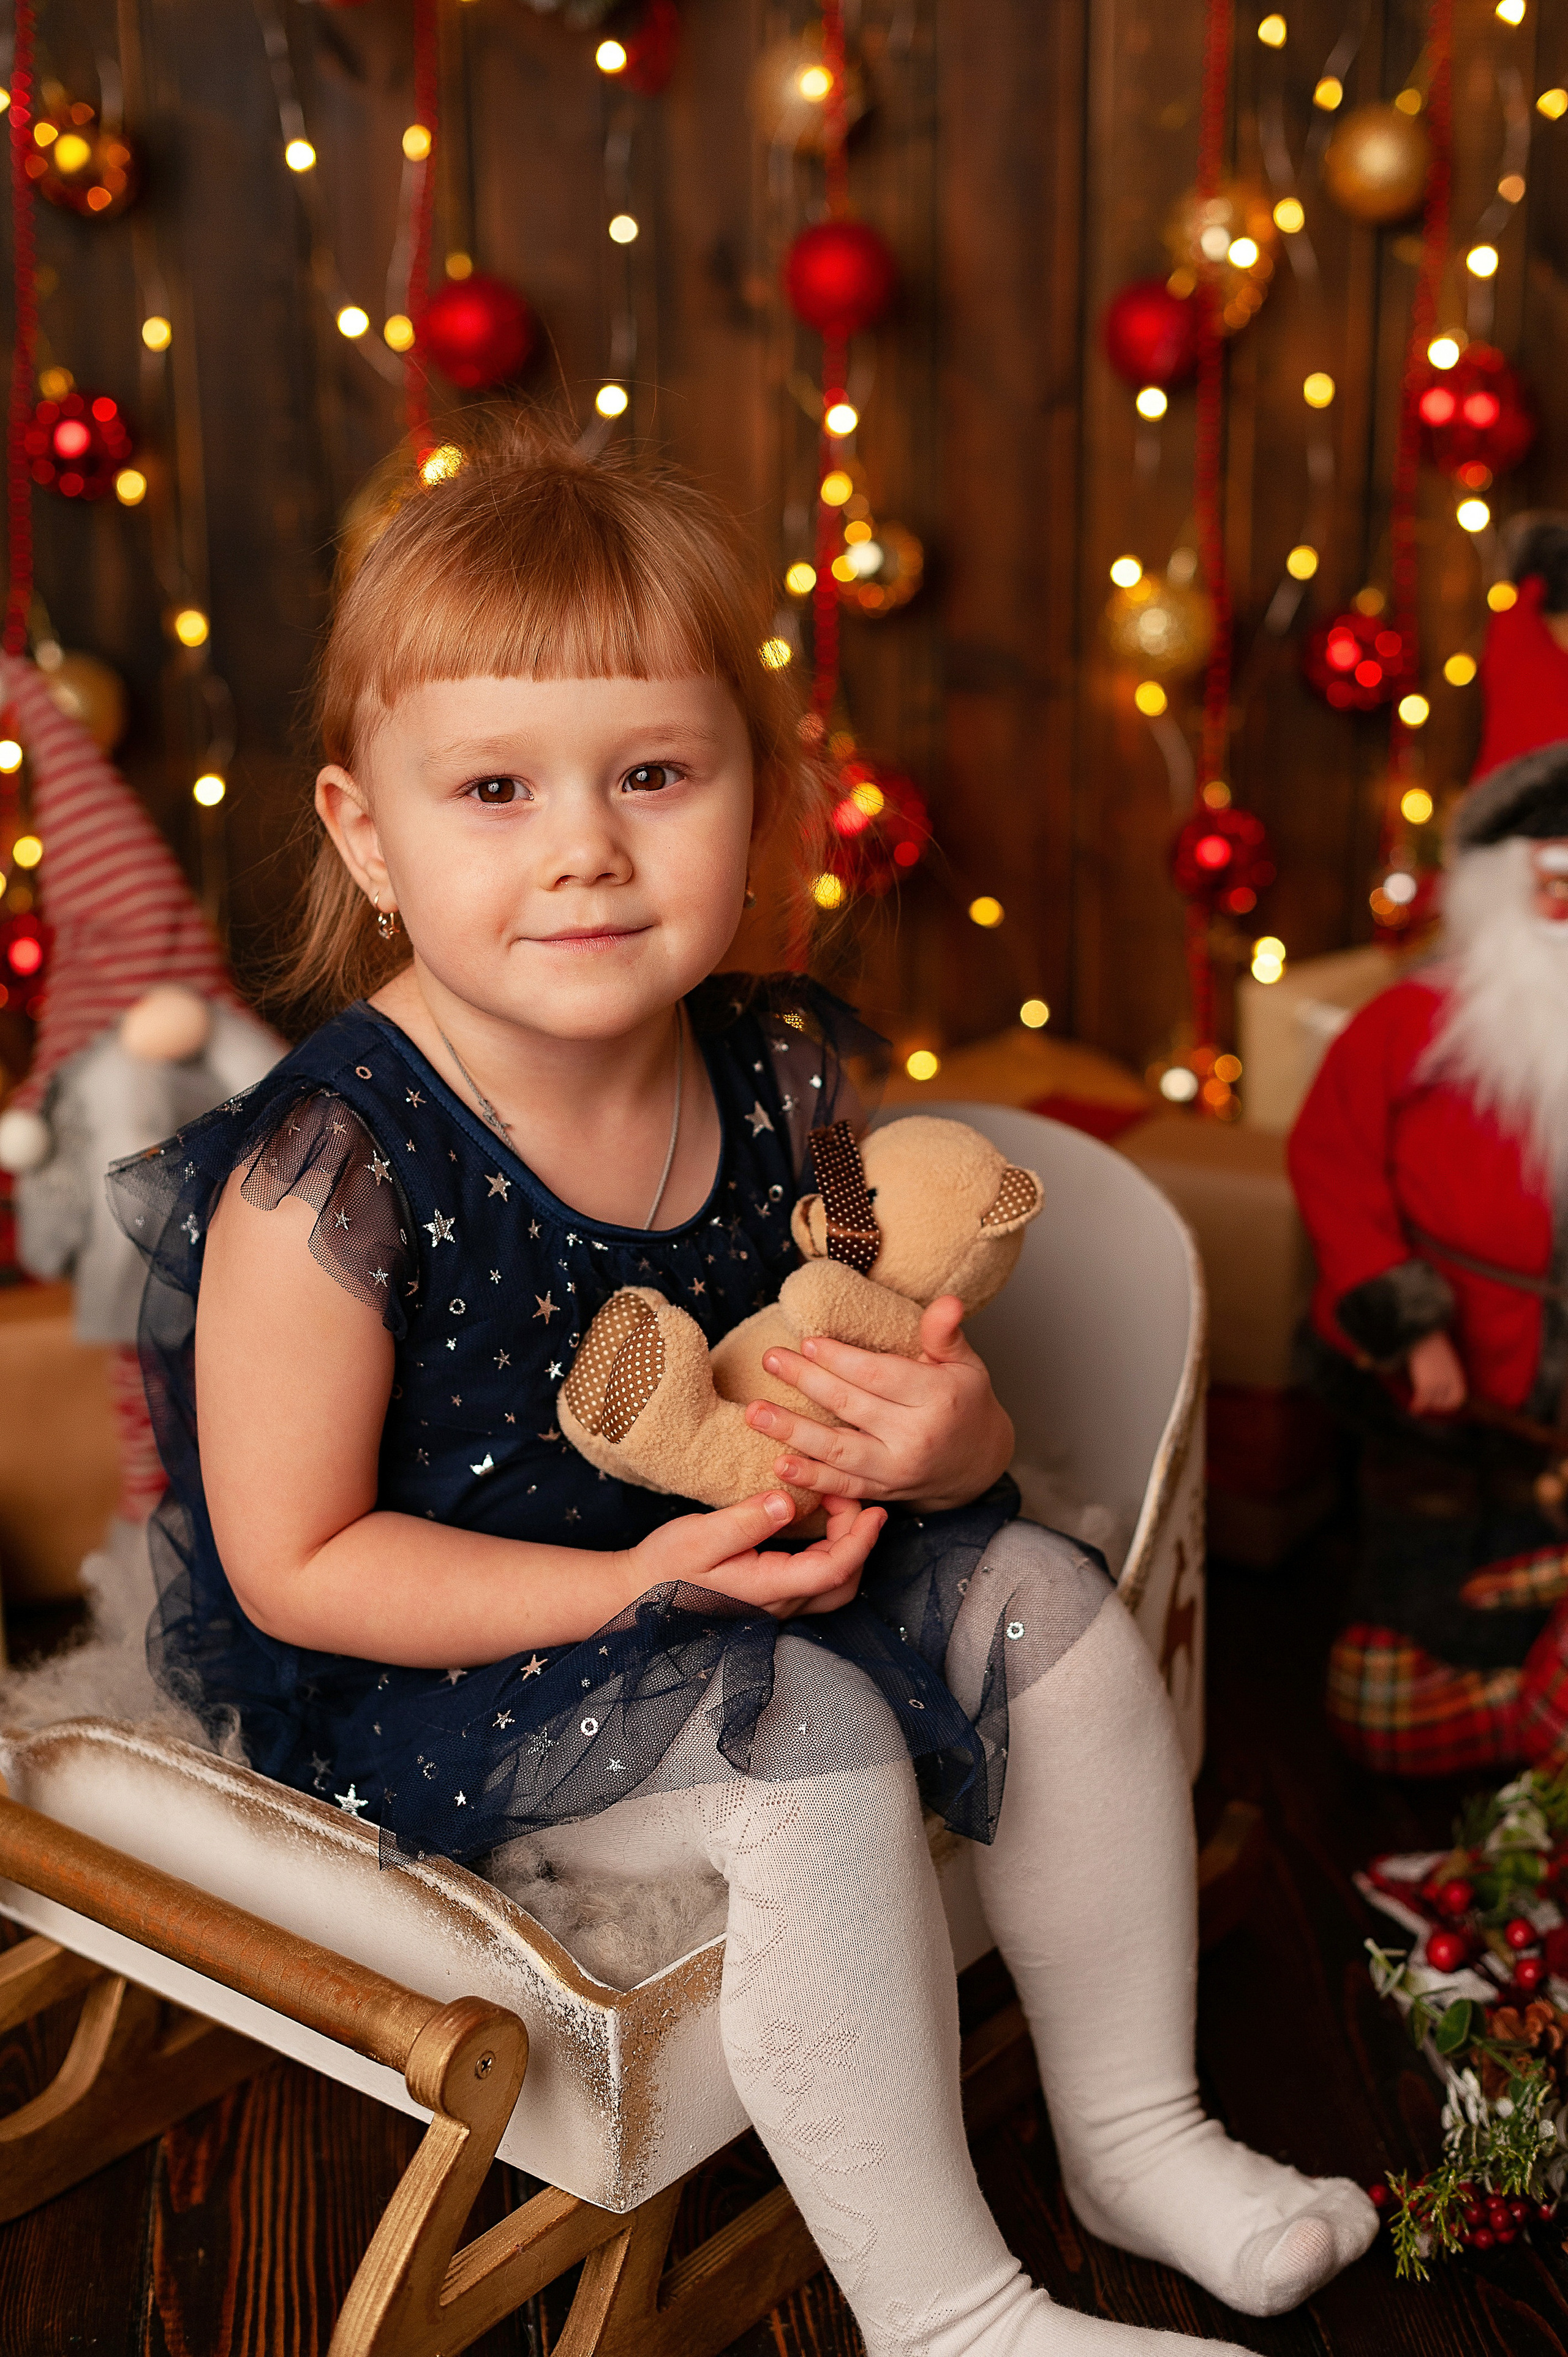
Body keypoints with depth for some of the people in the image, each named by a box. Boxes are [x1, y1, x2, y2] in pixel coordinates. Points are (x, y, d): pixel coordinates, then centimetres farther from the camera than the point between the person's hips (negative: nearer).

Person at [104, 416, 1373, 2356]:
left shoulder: (786, 1076, -10)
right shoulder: (329, 1171, -26)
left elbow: (876, 1402, 2)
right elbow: (297, 1567, -19)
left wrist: (945, 1443, -24)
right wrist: (634, 1585, -27)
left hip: (734, 1569, 7)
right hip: (424, 1671, -6)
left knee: (1045, 1604, -3)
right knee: (814, 1745, -27)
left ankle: (1135, 2136, 17)